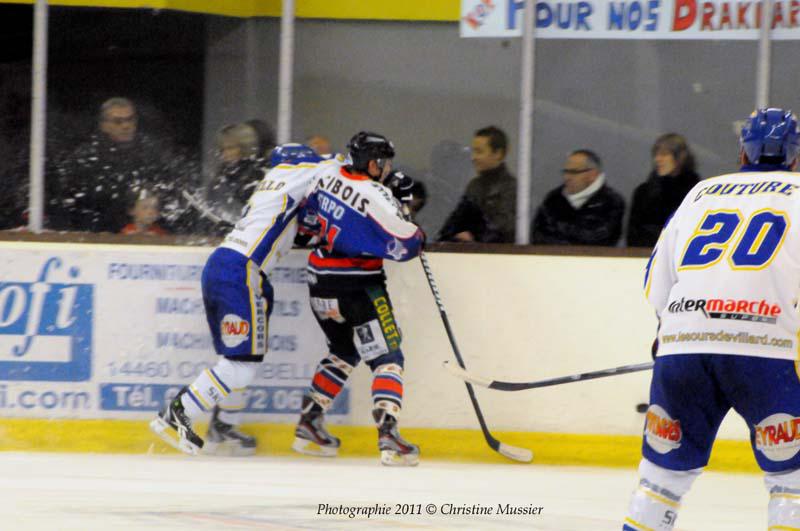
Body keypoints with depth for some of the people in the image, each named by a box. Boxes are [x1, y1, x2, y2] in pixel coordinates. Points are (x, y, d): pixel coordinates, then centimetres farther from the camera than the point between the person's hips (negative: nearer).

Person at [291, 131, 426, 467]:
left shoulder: (329, 176, 2)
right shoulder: (376, 198, -20)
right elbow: (405, 246, -17)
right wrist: (417, 236, 10)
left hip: (320, 284, 8)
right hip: (357, 286, -8)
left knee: (343, 353, 25)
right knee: (387, 359, -4)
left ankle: (309, 426, 23)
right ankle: (388, 437, -18)